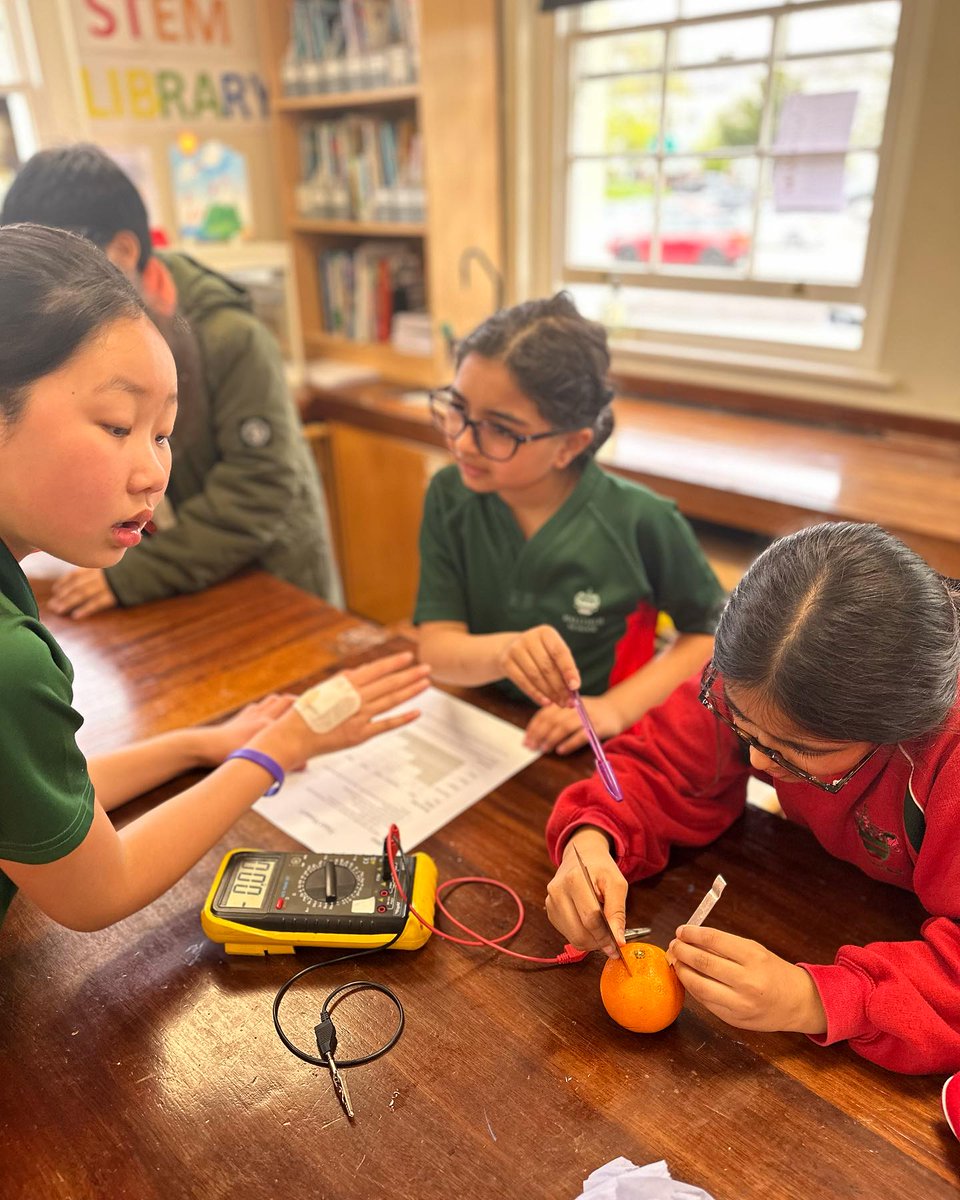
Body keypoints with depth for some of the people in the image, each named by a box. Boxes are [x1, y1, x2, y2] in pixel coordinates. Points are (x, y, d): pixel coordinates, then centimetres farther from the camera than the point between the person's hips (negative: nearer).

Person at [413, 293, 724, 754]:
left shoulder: (642, 523, -16)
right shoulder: (448, 497, -7)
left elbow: (711, 630, -2)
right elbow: (437, 649, -11)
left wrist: (615, 709, -14)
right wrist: (504, 652, -32)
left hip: (594, 752, -1)